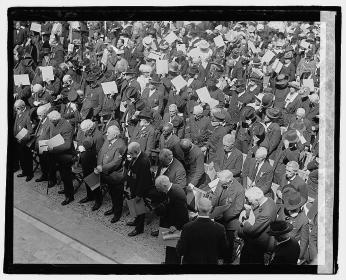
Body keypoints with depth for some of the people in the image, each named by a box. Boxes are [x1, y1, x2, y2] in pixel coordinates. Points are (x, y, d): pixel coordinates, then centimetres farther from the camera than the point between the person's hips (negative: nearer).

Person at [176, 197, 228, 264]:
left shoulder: (188, 227, -19)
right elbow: (223, 253, -5)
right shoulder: (220, 228, -15)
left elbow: (180, 251, -13)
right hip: (211, 262, 1)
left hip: (190, 261, -1)